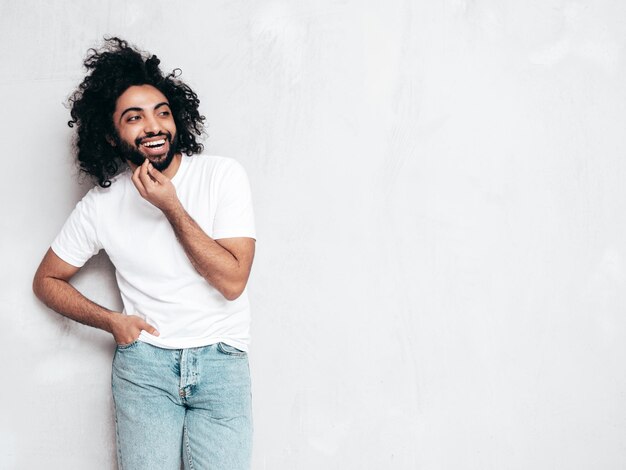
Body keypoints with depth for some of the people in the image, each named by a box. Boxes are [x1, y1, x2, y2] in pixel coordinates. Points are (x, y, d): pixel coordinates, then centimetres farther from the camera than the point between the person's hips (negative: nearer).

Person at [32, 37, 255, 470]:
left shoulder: (223, 175, -5)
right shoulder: (101, 206, 1)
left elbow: (232, 281, -12)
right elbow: (48, 280, 13)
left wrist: (171, 207, -17)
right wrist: (112, 321, -2)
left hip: (221, 359, -1)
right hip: (143, 361, 1)